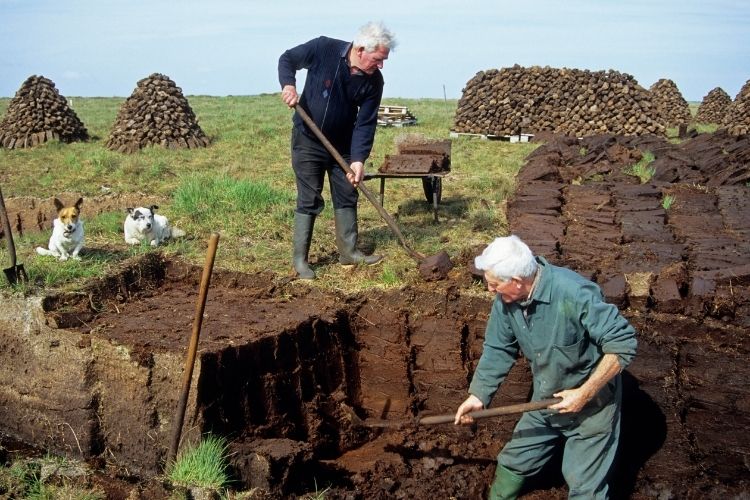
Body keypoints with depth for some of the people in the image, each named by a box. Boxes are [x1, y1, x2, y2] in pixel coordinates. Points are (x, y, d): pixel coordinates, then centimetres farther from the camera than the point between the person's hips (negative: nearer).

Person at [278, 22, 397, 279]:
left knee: (347, 197, 10)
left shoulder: (374, 81, -12)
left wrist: (359, 159, -22)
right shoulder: (323, 49, -21)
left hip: (343, 144, 4)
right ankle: (299, 258, 8)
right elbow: (287, 59, -6)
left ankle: (348, 251, 23)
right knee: (309, 200, -2)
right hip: (308, 140, -4)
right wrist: (288, 84, -25)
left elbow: (366, 122, -12)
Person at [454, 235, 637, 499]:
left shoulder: (574, 294, -34)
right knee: (513, 462, 18)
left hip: (592, 402, -6)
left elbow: (623, 343, -29)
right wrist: (478, 395, -6)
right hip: (546, 399, 6)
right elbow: (497, 350, 2)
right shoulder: (505, 300, -12)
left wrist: (585, 394, -28)